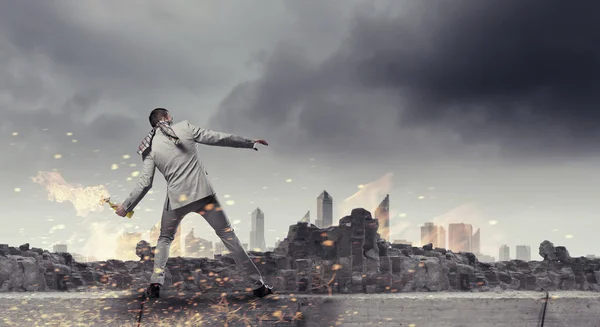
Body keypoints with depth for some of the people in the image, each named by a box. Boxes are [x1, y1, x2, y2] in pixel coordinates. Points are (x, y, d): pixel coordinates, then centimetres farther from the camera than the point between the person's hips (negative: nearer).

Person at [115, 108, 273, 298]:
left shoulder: (151, 148, 4)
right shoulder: (184, 127, 1)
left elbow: (145, 183, 1)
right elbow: (218, 138, 2)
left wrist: (126, 206, 13)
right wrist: (250, 143, 11)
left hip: (176, 199, 1)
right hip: (202, 194, -1)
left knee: (165, 239, 26)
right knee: (228, 235, 5)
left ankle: (155, 284, 11)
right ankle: (257, 285, 2)